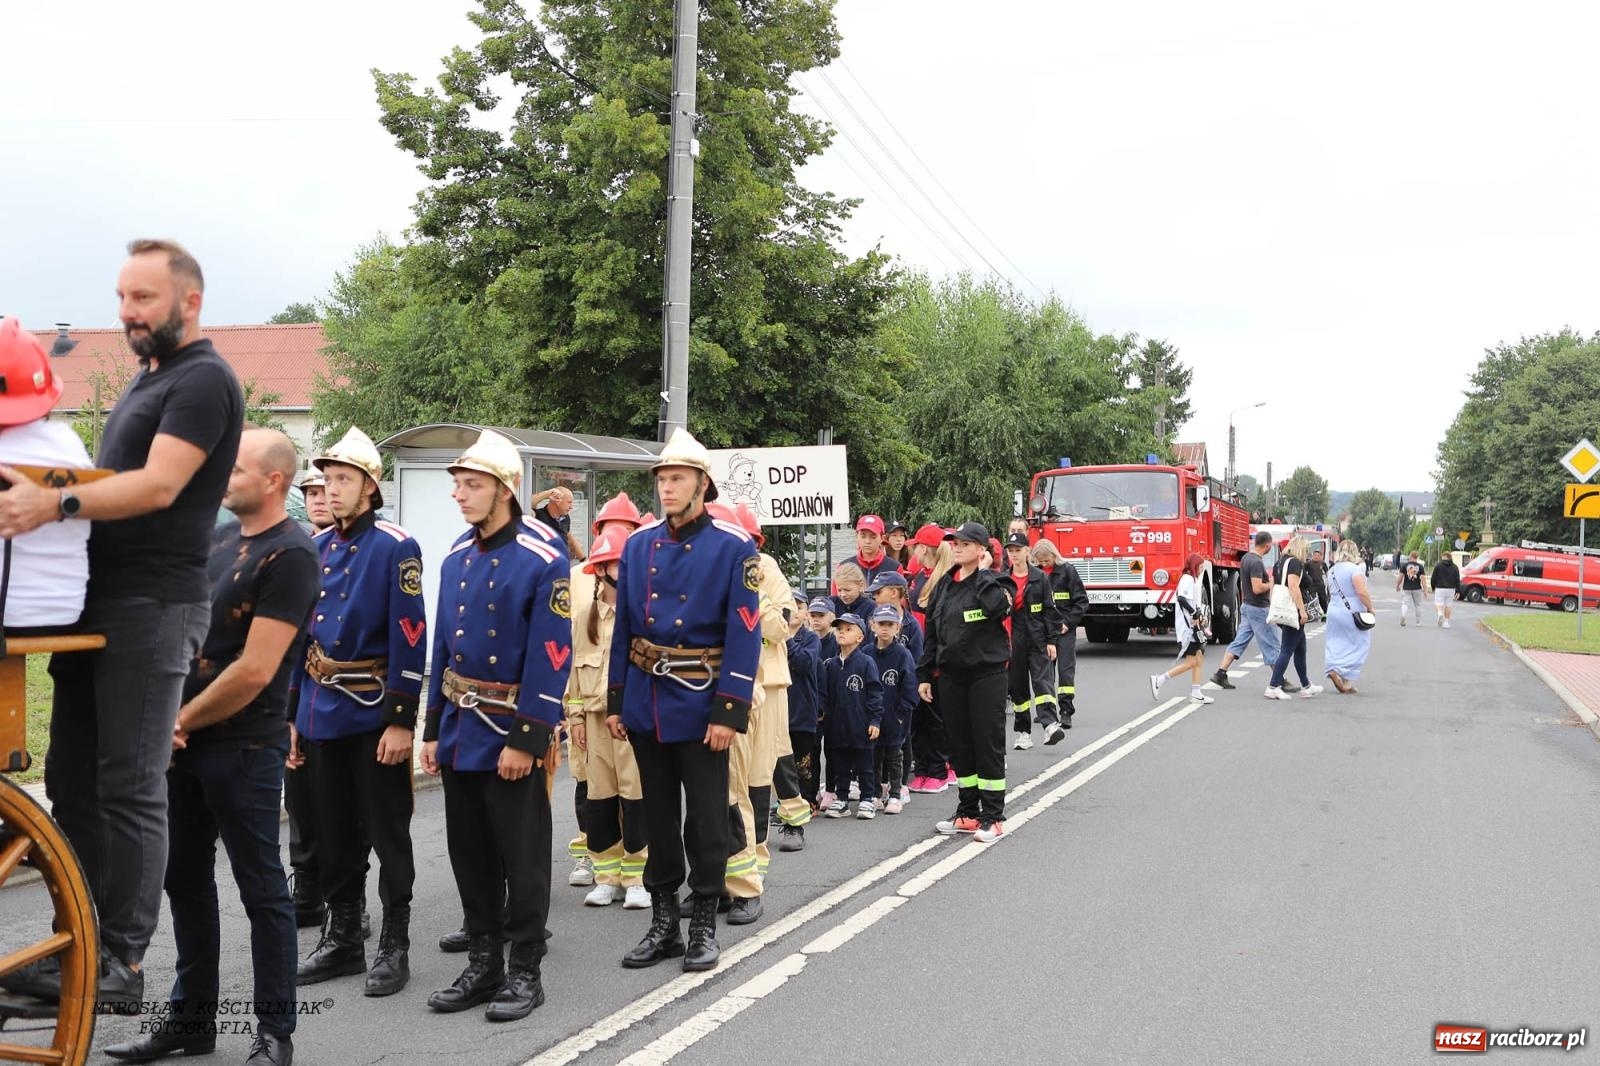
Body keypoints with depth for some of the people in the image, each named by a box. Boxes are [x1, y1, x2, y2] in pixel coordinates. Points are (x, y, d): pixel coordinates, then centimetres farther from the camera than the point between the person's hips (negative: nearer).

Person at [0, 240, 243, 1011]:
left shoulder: (204, 380, -8)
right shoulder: (146, 378, 20)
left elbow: (159, 485, -20)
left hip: (154, 606, -9)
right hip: (100, 600, 9)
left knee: (129, 788, -5)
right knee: (70, 780, 11)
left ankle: (124, 964, 4)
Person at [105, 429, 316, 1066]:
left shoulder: (290, 555, -15)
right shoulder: (219, 540, 11)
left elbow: (254, 670, -20)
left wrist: (182, 720, -9)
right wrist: (165, 717, 0)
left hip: (243, 749, -8)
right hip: (184, 745, 8)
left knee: (261, 889, 2)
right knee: (185, 881, 16)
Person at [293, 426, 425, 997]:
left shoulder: (396, 547, -11)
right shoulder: (315, 549, 9)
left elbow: (409, 639, -15)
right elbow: (298, 633, 13)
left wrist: (402, 720, -18)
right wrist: (291, 711, 11)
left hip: (374, 713, -6)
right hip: (321, 711, 6)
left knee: (387, 833, 3)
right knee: (332, 833, 15)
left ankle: (394, 946, 14)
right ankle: (342, 938, 28)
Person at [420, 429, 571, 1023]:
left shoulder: (544, 559, -14)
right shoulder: (455, 559, 8)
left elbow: (551, 657, -17)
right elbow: (442, 648, 14)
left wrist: (525, 740, -19)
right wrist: (433, 730, 12)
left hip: (512, 731, -7)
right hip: (460, 729, 7)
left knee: (522, 856, 3)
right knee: (469, 852, 14)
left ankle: (525, 971, 15)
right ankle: (483, 963, 26)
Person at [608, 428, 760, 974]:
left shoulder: (734, 547, -9)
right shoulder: (638, 544, 5)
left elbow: (744, 634, -12)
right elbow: (624, 627, 9)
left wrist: (729, 712, -17)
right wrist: (615, 701, 7)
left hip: (700, 703, -4)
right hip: (646, 701, 5)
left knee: (705, 818, 5)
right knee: (658, 815, 14)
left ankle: (704, 925, 19)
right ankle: (662, 922, 26)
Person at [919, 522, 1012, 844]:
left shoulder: (991, 581, -6)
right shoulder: (944, 585, 11)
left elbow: (1000, 608, -30)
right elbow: (932, 633, 13)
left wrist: (983, 575, -18)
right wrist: (924, 675, 11)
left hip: (987, 674, -6)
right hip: (951, 675, 6)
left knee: (988, 743, -1)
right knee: (960, 744, 10)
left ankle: (993, 817, 7)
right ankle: (967, 812, 21)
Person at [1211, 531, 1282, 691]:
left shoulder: (1246, 558, 9)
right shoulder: (1257, 562, -21)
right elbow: (1257, 588, -27)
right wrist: (1271, 583, -11)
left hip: (1247, 606, 9)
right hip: (1259, 609, -9)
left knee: (1239, 641, 9)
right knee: (1271, 645, 1)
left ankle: (1220, 673, 5)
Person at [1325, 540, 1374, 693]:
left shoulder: (1332, 571, 9)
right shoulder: (1355, 569, -14)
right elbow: (1362, 592, -20)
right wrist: (1370, 608, -10)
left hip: (1334, 611, 6)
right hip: (1352, 612, -6)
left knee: (1338, 644, 11)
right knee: (1358, 645, 2)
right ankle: (1346, 679, -6)